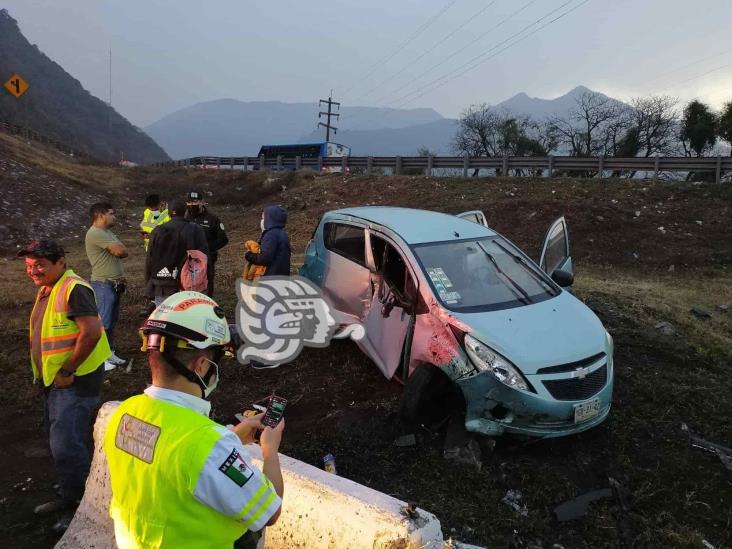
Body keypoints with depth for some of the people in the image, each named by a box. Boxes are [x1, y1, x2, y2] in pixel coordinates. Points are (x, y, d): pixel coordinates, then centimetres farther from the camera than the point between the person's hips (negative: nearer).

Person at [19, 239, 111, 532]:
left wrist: (67, 371, -22)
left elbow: (92, 332, -29)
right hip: (52, 379, 10)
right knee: (60, 444, 20)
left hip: (75, 381, -10)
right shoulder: (45, 290, 11)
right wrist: (44, 372, 14)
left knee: (66, 447, -6)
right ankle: (69, 496, 38)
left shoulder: (73, 289, -20)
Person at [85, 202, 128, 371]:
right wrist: (118, 249, -2)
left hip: (115, 284, 10)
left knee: (112, 322, 16)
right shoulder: (95, 233, -17)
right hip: (103, 285, -10)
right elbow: (120, 251, -21)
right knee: (103, 323, -4)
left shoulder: (107, 232, 16)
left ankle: (109, 353, 26)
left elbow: (122, 252, 14)